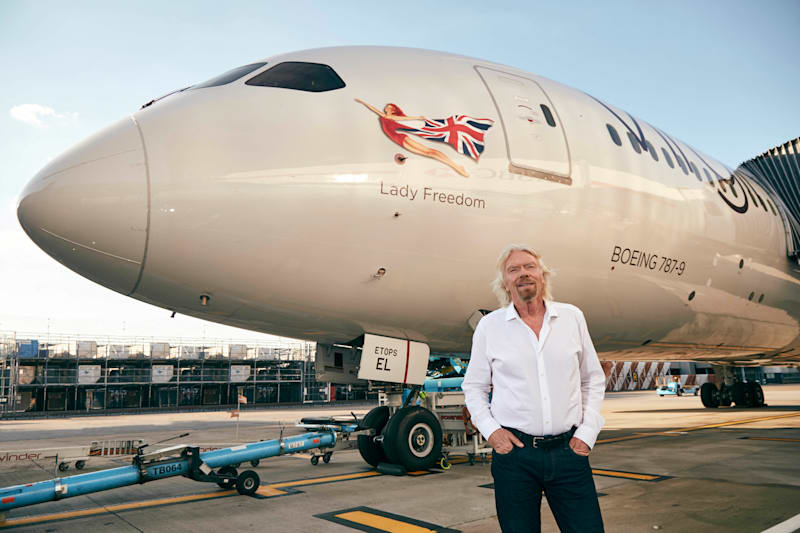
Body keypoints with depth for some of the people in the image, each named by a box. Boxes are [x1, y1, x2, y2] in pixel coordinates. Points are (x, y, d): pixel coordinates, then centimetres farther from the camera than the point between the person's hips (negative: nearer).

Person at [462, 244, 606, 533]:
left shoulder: (572, 316, 7)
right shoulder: (489, 326, 2)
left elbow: (594, 379, 14)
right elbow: (473, 386, 11)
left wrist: (587, 431, 4)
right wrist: (490, 430, -3)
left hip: (568, 450, 1)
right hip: (514, 450, -1)